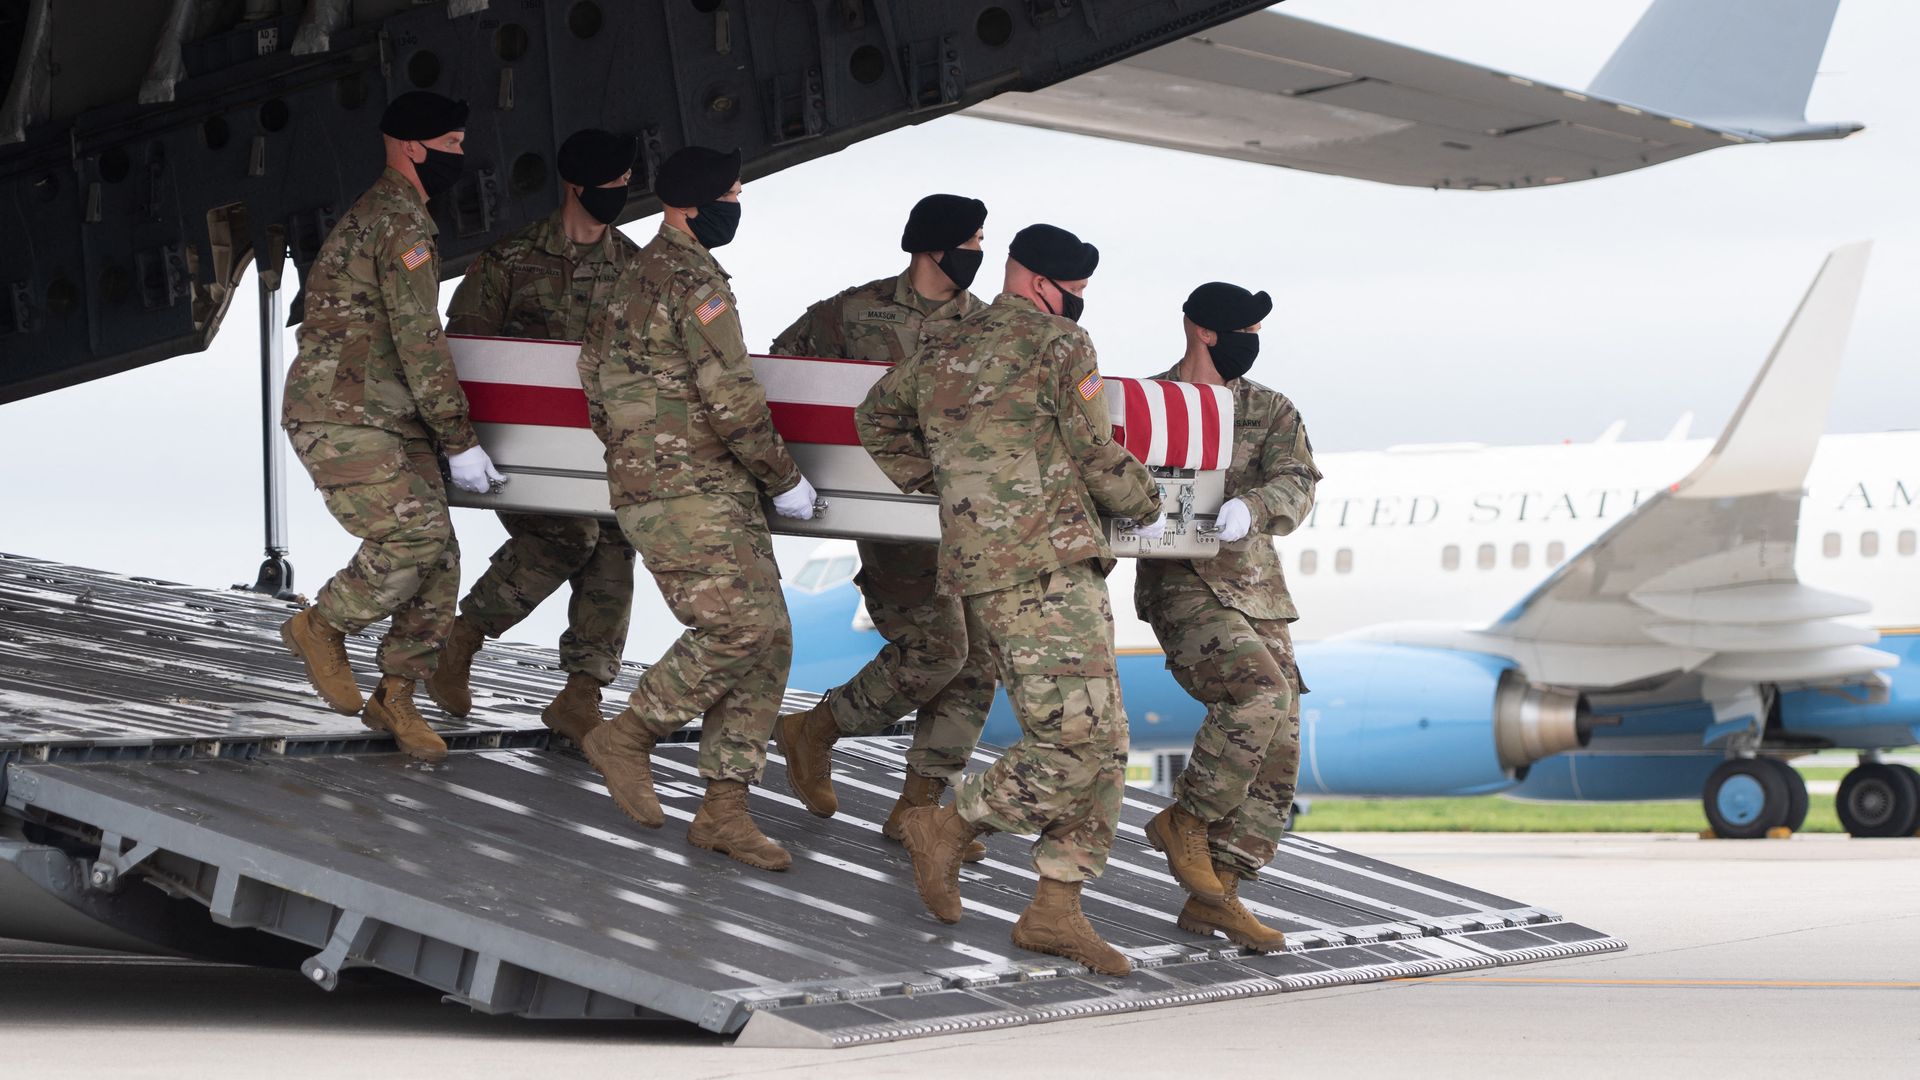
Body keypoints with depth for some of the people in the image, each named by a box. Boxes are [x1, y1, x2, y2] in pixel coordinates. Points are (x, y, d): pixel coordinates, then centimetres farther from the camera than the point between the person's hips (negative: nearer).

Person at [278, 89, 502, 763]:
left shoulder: (378, 215, 21)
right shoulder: (402, 222, -13)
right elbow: (419, 342, -16)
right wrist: (459, 441, -14)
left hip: (391, 423, 10)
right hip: (341, 421, -10)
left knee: (438, 560, 3)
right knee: (413, 538, -21)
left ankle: (395, 699, 11)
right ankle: (322, 627, 1)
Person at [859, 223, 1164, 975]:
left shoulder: (943, 352, 20)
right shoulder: (1059, 343, -3)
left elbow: (877, 417, 33)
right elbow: (1093, 455, -4)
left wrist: (935, 485, 31)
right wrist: (1148, 506, 15)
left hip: (979, 568, 9)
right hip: (1046, 572, -9)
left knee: (1101, 747, 9)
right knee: (1080, 746, -13)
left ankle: (1056, 909, 5)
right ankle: (949, 829, -3)